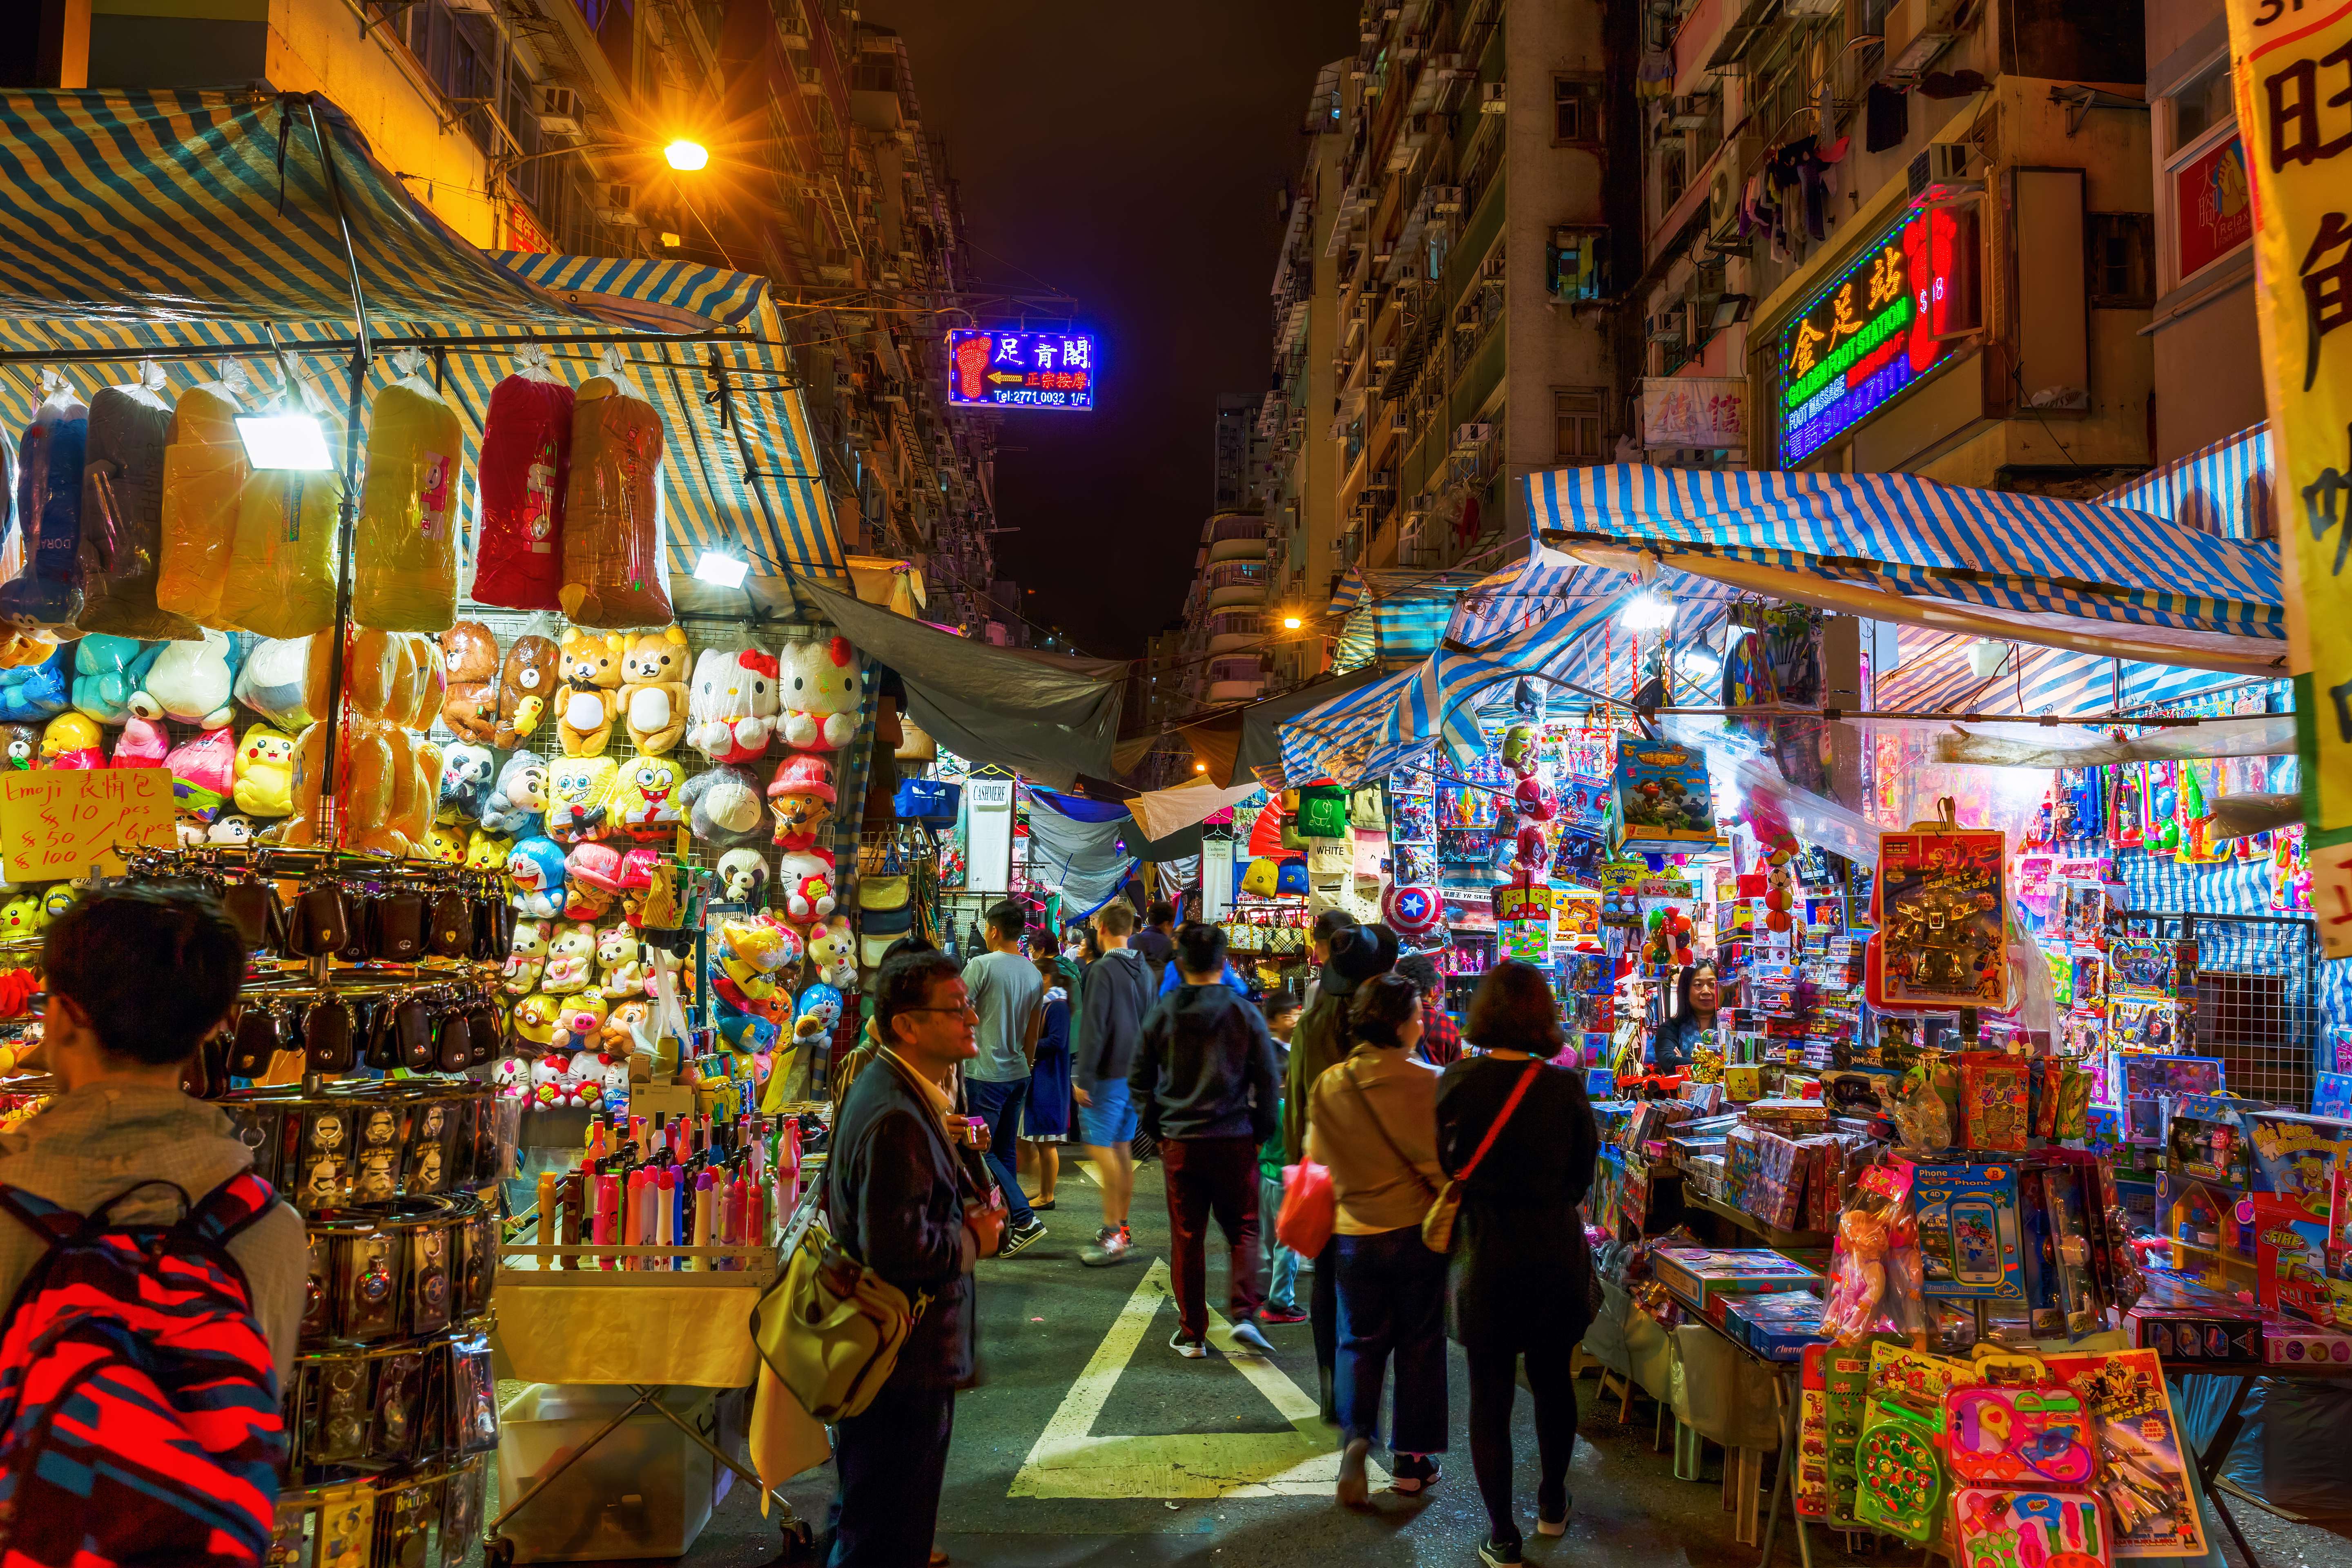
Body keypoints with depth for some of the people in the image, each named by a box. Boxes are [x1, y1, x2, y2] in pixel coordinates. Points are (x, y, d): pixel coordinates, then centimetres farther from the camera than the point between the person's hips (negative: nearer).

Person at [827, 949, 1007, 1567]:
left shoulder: (887, 1087, 7)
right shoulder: (897, 1117, -27)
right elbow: (897, 1248, -32)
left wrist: (963, 1210, 5)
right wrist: (974, 1241, -15)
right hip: (903, 1362, -11)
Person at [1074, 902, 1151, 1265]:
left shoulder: (1103, 971, -14)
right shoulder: (1143, 971, 10)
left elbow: (1093, 1028, -18)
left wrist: (1083, 1078, -14)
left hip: (1107, 1075, -8)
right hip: (1135, 1072, 8)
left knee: (1100, 1147, -6)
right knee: (1122, 1147, 13)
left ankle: (1112, 1235, -8)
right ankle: (1121, 1229, 19)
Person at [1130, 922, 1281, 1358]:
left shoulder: (1161, 1013, 1)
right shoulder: (1244, 1012, -4)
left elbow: (1139, 1080, 6)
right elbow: (1267, 1081, -1)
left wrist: (1155, 1127, 15)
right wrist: (1263, 1132, 10)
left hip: (1179, 1141, 1)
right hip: (1235, 1141, -1)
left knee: (1186, 1238, 8)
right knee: (1243, 1229, 11)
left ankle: (1191, 1334, 13)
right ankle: (1244, 1314, -5)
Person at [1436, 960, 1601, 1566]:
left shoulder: (1459, 1080, -12)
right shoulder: (1565, 1088, -9)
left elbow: (1442, 1161, -1)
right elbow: (1583, 1173, 3)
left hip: (1485, 1250, -2)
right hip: (1555, 1248, 2)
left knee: (1490, 1392, 8)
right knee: (1553, 1378, 21)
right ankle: (1552, 1505, 37)